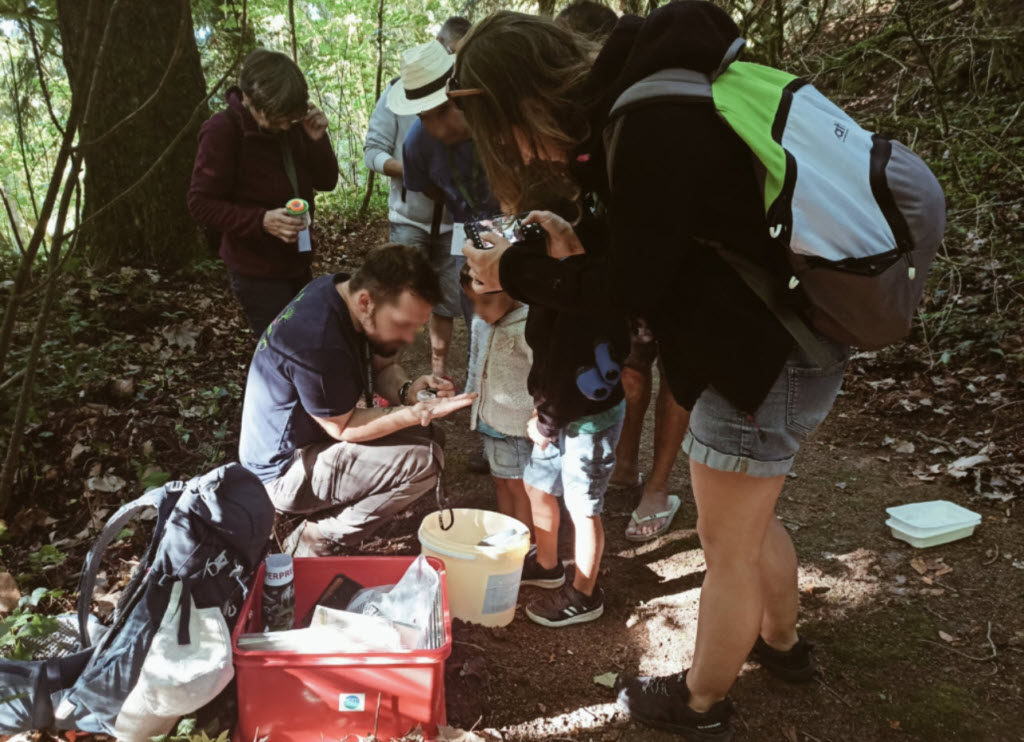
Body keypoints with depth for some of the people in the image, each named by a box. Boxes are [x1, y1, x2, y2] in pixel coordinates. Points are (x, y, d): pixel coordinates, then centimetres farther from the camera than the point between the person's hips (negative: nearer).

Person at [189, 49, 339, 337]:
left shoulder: (293, 126, 0)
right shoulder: (223, 130, -18)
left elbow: (326, 182, 3)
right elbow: (201, 203, -17)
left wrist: (317, 139, -15)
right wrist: (262, 221, -31)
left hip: (297, 264, 7)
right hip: (257, 272, -7)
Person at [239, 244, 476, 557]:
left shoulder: (344, 289, -5)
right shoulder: (318, 343, -33)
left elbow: (382, 366, 6)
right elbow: (343, 428, -20)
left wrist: (408, 390, -14)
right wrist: (416, 413, -27)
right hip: (284, 472, -10)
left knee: (428, 435, 8)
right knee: (424, 459, -20)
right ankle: (317, 540, -5)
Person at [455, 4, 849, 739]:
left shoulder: (650, 128, -27)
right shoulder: (648, 95, 4)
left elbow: (633, 287, -18)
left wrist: (518, 268, -7)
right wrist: (578, 245, 4)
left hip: (767, 355, -9)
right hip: (781, 336, 10)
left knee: (727, 547, 10)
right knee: (752, 519, 27)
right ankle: (782, 643, 51)